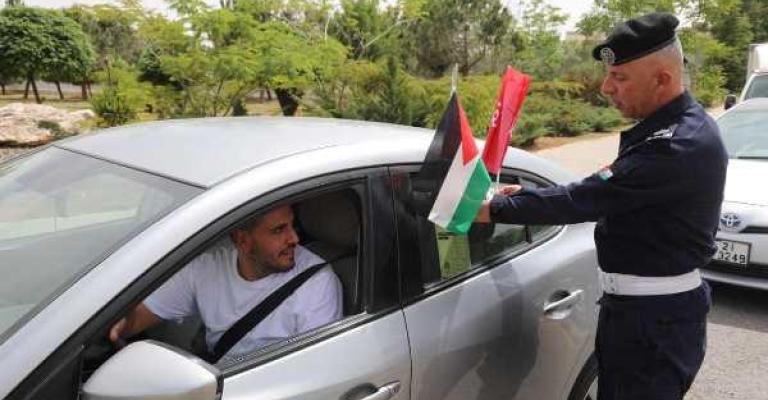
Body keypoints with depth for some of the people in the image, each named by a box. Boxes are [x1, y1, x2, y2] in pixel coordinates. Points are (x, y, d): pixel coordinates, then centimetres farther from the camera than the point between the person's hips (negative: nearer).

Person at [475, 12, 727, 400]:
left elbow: (586, 199, -25)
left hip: (655, 318, -9)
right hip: (638, 306, 9)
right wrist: (525, 195, 5)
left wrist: (495, 209, -16)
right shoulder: (674, 126, 8)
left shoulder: (681, 146, -25)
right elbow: (600, 193, 10)